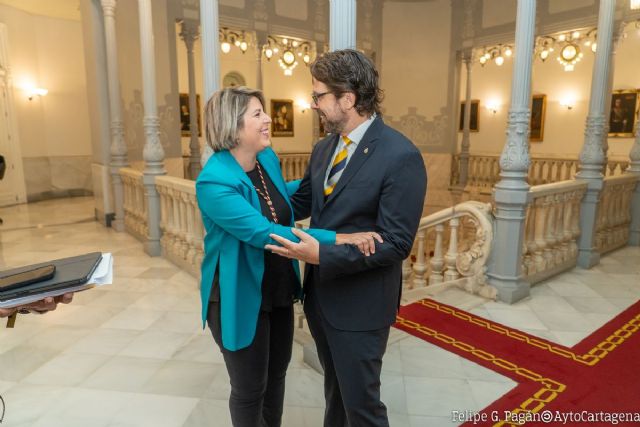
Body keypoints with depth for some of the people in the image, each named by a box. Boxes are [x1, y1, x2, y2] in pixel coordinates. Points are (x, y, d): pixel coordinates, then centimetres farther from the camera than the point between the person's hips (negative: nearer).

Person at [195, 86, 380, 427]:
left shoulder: (267, 157, -2)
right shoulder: (213, 182, -26)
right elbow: (264, 233, -34)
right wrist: (337, 238, -37)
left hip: (279, 290, 7)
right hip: (242, 298, -7)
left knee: (276, 375, 25)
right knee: (250, 388, 14)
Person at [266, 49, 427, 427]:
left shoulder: (401, 156, -21)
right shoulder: (324, 148, 4)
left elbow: (395, 243, -23)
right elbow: (300, 203, 13)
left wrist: (322, 255, -29)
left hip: (360, 304, -7)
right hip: (320, 293, 7)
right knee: (335, 386, 27)